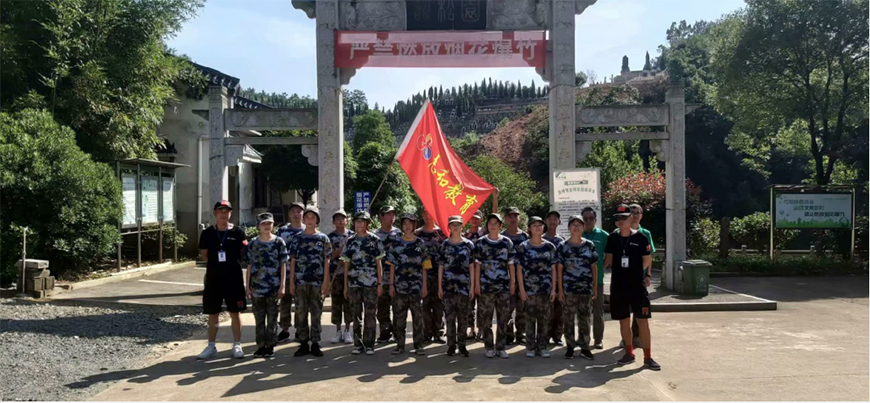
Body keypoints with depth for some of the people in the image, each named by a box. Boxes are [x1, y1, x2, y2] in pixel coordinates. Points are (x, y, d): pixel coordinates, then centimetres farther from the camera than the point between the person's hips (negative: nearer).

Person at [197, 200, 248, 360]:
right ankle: (211, 346, 20)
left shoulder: (238, 233, -1)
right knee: (213, 313, 9)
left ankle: (237, 345, 14)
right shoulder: (207, 233, 2)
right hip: (213, 277, 2)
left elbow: (243, 254, 6)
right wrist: (217, 262, -1)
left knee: (234, 312, 5)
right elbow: (204, 255, 8)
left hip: (234, 278, -1)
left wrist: (230, 262, -4)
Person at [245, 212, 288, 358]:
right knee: (259, 318, 7)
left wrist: (282, 285, -5)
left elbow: (283, 265, 0)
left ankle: (271, 345, 13)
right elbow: (249, 266, 7)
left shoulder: (279, 242, 1)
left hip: (274, 287, -2)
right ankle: (261, 345, 16)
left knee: (272, 318, 5)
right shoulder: (252, 243, 5)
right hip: (257, 287, 2)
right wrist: (247, 286, 3)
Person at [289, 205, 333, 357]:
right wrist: (291, 281, 0)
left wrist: (325, 282, -4)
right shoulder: (297, 238, 7)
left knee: (316, 313, 3)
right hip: (300, 281, 1)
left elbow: (326, 261, 2)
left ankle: (315, 344, 11)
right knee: (301, 313, 5)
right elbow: (293, 261, 7)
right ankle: (303, 343, 13)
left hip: (317, 282, -1)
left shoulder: (323, 238, 4)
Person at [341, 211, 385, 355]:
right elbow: (346, 264, 10)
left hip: (370, 283, -2)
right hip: (354, 283, 2)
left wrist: (380, 283, -3)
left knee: (370, 314, 1)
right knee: (356, 314, 7)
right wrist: (345, 285, 6)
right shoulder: (350, 241, 8)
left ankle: (369, 344, 8)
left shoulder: (374, 240, 3)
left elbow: (378, 263, 3)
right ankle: (357, 344, 15)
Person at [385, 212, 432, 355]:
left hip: (416, 285, -1)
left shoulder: (421, 244, 5)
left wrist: (424, 285, 0)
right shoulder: (396, 244, 6)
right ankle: (400, 345, 14)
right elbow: (392, 266, 6)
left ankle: (418, 345, 10)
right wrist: (391, 284, 0)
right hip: (400, 285, 1)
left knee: (417, 316, 3)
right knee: (399, 316, 5)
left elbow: (424, 267, 5)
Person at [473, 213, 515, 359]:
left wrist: (513, 282, 4)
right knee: (486, 317, 1)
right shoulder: (480, 242, 3)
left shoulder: (507, 242, 6)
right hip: (486, 285, -1)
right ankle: (489, 347, 12)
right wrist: (477, 284, -2)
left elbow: (511, 264, 8)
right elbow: (477, 264, 3)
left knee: (503, 317, 3)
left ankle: (500, 347, 14)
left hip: (504, 285, 1)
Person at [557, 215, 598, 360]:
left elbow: (594, 267, 8)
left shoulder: (589, 245, 6)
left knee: (585, 318, 5)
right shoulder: (563, 246, 1)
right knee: (568, 318, 4)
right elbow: (559, 269, 1)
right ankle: (570, 346, 15)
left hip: (586, 288, 1)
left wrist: (595, 287, 4)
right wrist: (560, 289, -4)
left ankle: (584, 347, 13)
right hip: (568, 288, -1)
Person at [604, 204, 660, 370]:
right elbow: (609, 258, 12)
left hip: (637, 285, -3)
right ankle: (629, 353, 23)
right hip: (618, 286, 3)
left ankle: (648, 357, 2)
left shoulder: (640, 237, -5)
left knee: (642, 320, -3)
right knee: (624, 320, 10)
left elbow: (646, 259, 1)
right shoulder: (612, 238, 4)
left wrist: (646, 275, -2)